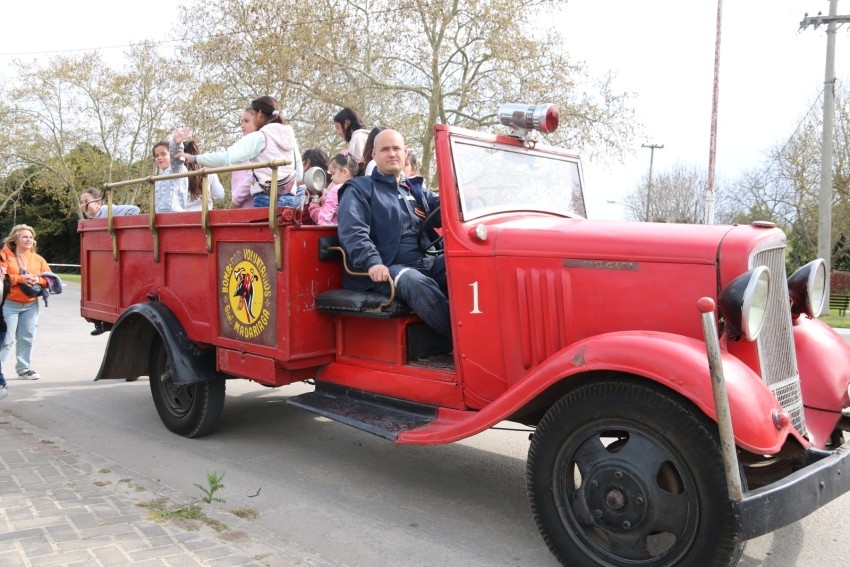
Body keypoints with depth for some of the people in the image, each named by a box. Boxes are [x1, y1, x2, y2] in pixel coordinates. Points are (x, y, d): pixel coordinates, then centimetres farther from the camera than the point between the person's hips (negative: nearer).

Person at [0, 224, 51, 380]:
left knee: (27, 338, 8)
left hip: (31, 305, 4)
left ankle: (24, 369, 18)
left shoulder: (38, 259, 11)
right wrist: (20, 279, -22)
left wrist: (38, 280, -12)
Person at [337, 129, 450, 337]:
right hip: (388, 269, -6)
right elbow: (353, 231, -10)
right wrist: (372, 262, -28)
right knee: (417, 283, -38)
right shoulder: (359, 189, 6)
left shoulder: (415, 191, 27)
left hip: (426, 263, 6)